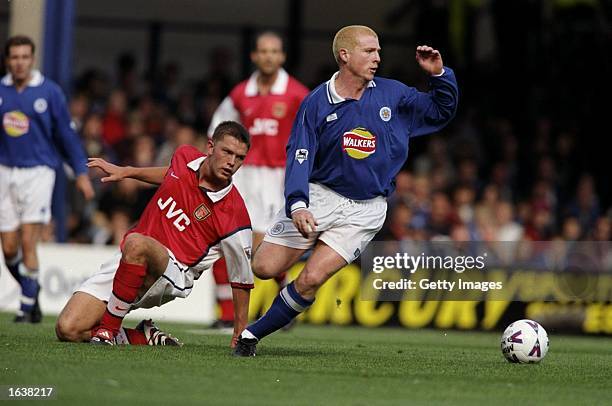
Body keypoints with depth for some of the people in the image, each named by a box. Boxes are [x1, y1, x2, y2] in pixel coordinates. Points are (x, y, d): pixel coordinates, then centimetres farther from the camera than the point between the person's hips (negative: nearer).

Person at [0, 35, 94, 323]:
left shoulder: (49, 91, -3)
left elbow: (66, 134, 3)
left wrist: (81, 172, 0)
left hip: (38, 172, -3)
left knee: (28, 242, -13)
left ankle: (27, 306, -4)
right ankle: (31, 289, 28)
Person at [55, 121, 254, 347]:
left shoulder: (234, 216, -15)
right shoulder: (185, 157, 0)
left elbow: (242, 280, -6)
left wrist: (240, 335, -4)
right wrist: (125, 172, 30)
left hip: (171, 275, -6)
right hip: (126, 261, 6)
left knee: (136, 244, -41)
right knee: (67, 330, -9)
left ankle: (108, 331, -25)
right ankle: (144, 338, 11)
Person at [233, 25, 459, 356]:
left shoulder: (394, 95, 3)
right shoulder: (317, 102, -5)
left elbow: (441, 112, 14)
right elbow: (299, 156, -10)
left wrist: (439, 75, -5)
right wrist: (297, 204, -25)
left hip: (365, 210, 0)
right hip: (318, 195, 0)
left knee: (311, 280, -15)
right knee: (264, 269, -7)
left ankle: (253, 334, 0)